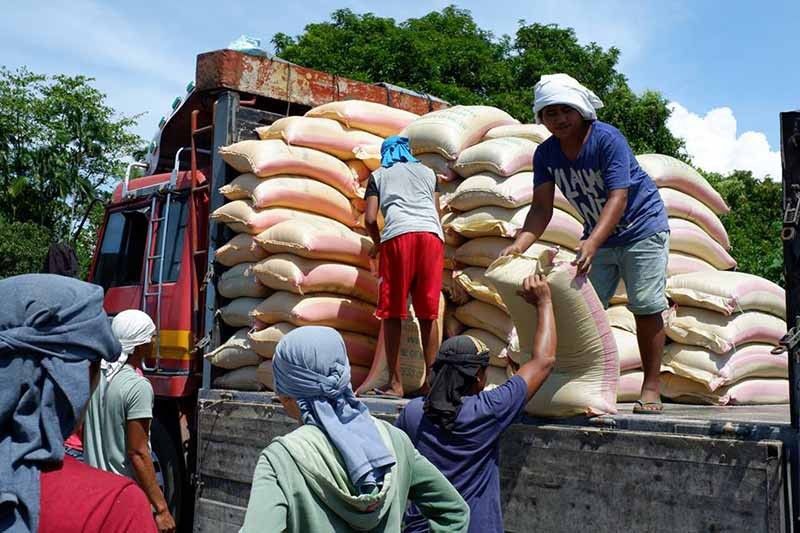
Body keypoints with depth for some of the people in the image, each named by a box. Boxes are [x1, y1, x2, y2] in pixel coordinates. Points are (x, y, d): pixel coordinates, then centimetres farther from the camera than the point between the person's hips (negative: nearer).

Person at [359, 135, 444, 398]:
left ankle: (395, 383, 0)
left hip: (398, 236, -2)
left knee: (392, 313, 3)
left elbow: (370, 219, 10)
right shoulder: (427, 172, 28)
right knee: (428, 314, 6)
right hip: (432, 236, 3)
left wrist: (377, 244, 27)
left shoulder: (379, 175, 21)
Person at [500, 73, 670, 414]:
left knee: (646, 306, -8)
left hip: (642, 229, -5)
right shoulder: (545, 154, -9)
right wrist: (518, 246, -32)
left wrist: (592, 243, -49)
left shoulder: (607, 139, -25)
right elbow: (542, 208, -13)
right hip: (598, 236, 6)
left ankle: (651, 388, 1)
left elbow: (618, 198, -34)